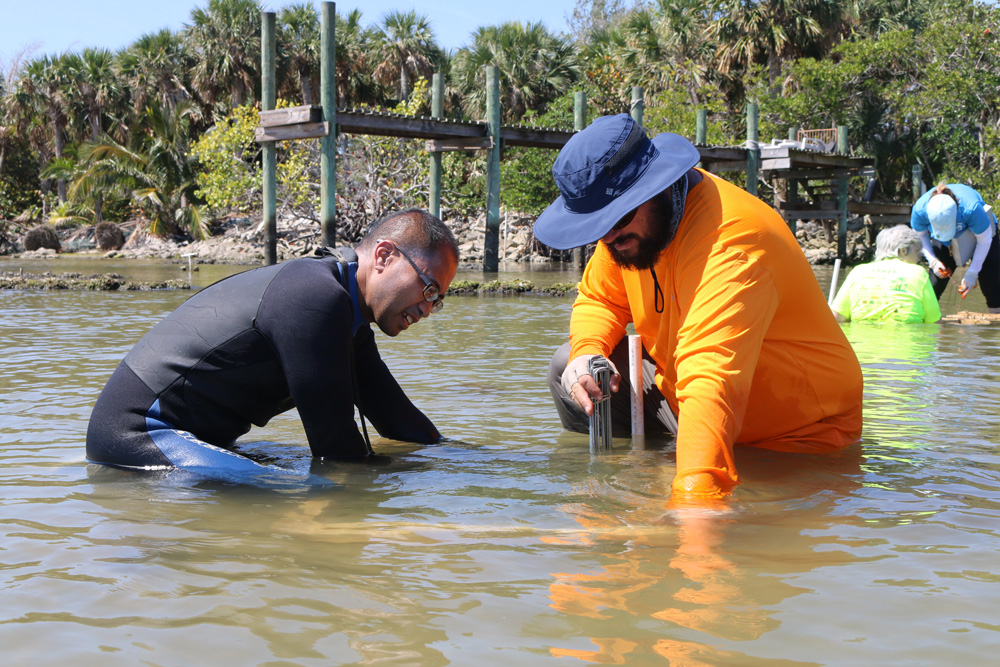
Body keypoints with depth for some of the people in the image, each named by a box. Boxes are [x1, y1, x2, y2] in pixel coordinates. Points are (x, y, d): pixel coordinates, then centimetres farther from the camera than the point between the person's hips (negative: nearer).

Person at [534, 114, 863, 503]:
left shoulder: (728, 242, -35)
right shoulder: (630, 224, -7)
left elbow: (711, 383, -48)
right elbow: (598, 299, 11)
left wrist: (695, 497, -59)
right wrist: (587, 352, -13)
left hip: (799, 436, -8)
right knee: (568, 370, 2)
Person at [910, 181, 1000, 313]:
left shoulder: (971, 208, -41)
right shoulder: (920, 209, -34)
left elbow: (984, 240, -22)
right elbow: (920, 235, -9)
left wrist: (972, 273, -23)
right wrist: (933, 261, -21)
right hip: (946, 243, 2)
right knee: (934, 284, -11)